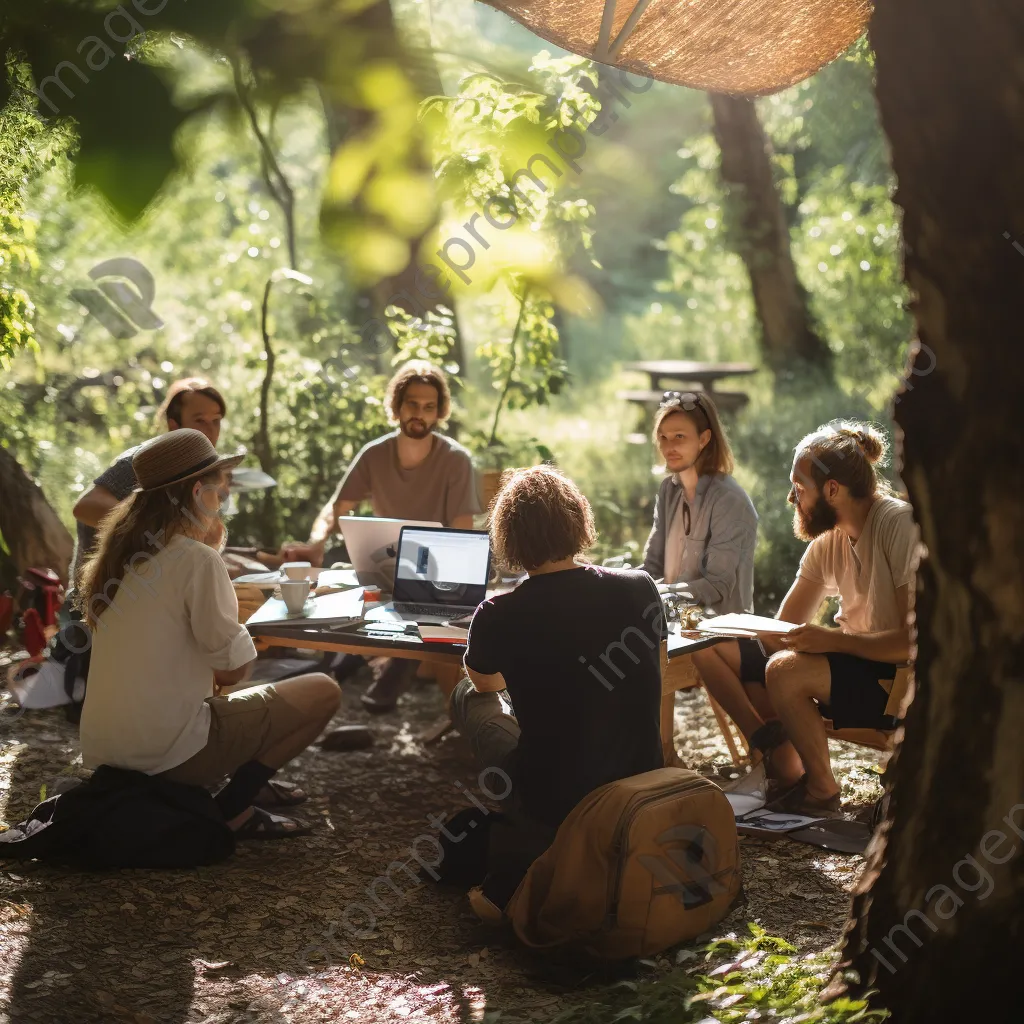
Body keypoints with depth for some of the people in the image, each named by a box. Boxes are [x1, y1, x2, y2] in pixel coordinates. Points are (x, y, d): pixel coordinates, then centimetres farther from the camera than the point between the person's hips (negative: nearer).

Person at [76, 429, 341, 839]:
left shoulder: (123, 553, 8)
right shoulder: (197, 561, -17)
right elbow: (236, 666, -16)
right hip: (165, 750, -9)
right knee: (323, 692, -1)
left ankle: (246, 782, 18)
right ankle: (232, 810, 0)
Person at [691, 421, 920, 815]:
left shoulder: (898, 524, -18)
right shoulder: (827, 541, 6)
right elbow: (782, 631, 8)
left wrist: (833, 639, -26)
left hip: (897, 680, -9)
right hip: (851, 662, 9)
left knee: (786, 670, -34)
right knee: (711, 647, 1)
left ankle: (821, 793, -11)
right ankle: (781, 761, -9)